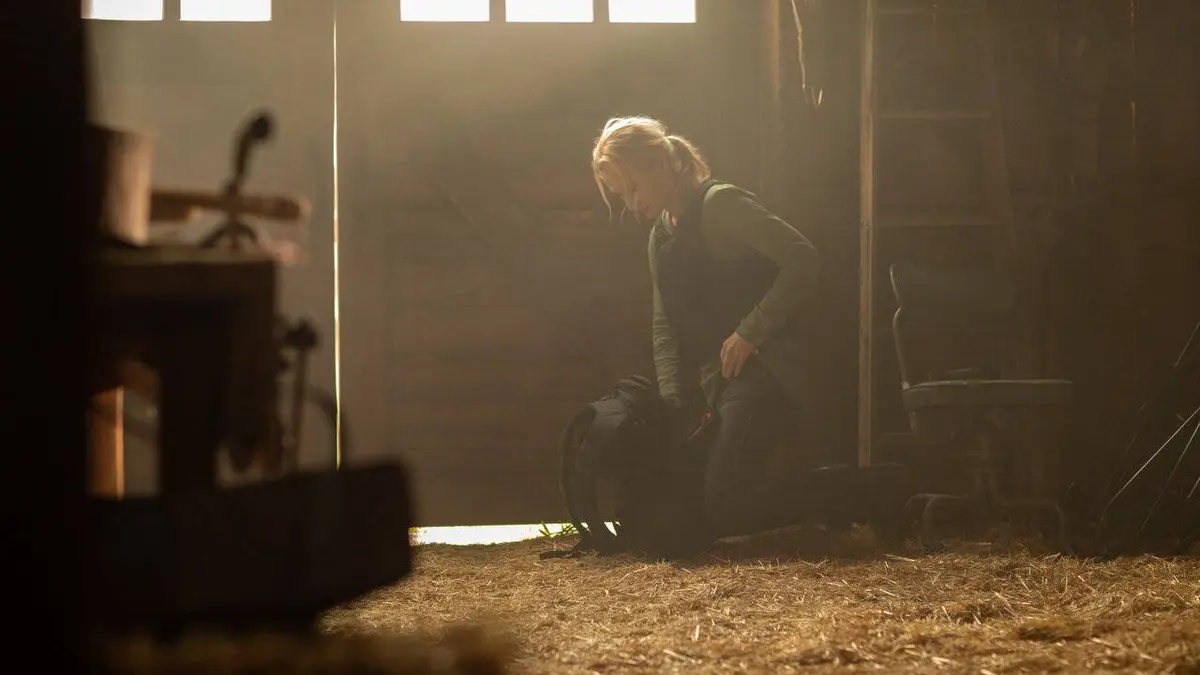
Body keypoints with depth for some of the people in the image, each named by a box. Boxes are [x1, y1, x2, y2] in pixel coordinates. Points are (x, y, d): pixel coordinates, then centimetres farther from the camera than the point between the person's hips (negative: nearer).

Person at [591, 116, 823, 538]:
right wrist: (674, 401, 0)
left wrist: (750, 332, -16)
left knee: (722, 507, -22)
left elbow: (804, 261, -16)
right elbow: (666, 327, 15)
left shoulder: (721, 203, -8)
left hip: (764, 371, -10)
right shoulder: (661, 237, 20)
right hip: (716, 384, 10)